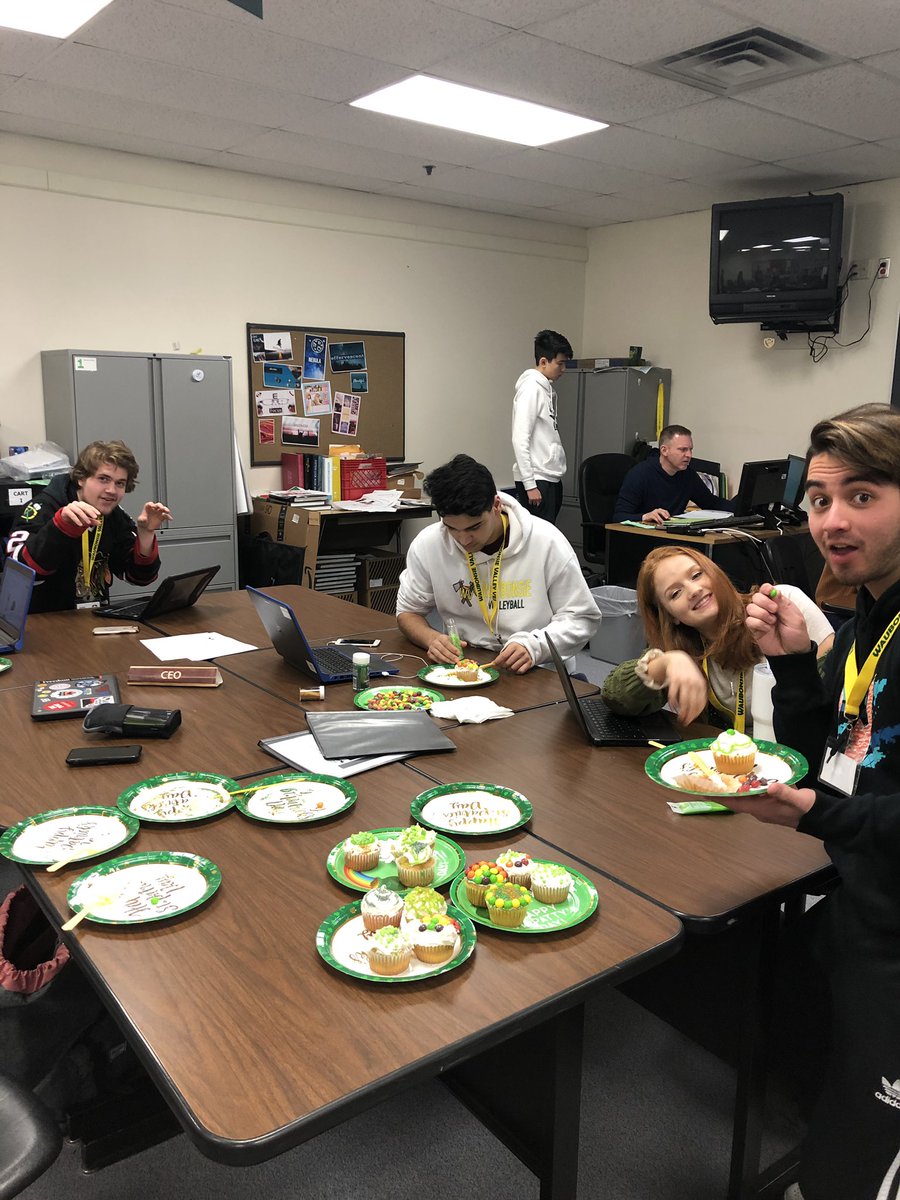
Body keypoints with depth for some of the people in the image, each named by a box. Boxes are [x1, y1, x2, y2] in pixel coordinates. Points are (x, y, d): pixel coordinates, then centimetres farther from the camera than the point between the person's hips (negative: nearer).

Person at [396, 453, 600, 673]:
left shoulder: (547, 541, -12)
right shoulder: (427, 544, -6)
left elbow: (582, 617, -4)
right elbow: (408, 611, 8)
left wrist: (533, 646, -23)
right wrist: (431, 638, -15)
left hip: (539, 671, -1)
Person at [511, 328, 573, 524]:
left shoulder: (547, 388, 14)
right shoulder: (530, 389, -13)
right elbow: (520, 440, -19)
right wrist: (529, 484, -21)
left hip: (552, 478, 9)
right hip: (536, 480, -9)